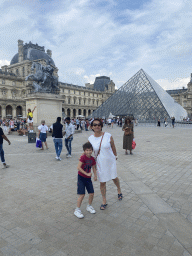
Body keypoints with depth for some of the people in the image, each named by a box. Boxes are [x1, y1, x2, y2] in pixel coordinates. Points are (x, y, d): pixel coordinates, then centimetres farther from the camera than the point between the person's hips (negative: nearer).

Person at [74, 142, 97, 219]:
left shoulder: (92, 159, -1)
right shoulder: (83, 157, -19)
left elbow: (94, 168, 11)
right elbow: (78, 167, -24)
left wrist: (95, 175, -4)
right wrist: (87, 174, -25)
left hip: (88, 178, 6)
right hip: (81, 178, -6)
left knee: (91, 193, 7)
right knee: (82, 195, -7)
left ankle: (89, 206, 32)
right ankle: (77, 210, 11)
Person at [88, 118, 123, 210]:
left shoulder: (108, 136, -13)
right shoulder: (90, 139, -9)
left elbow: (113, 147, 1)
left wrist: (115, 156, 12)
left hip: (110, 161, 0)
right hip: (100, 163, 1)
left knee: (114, 177, 21)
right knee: (102, 182, 10)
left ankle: (119, 191, 52)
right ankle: (104, 201, 30)